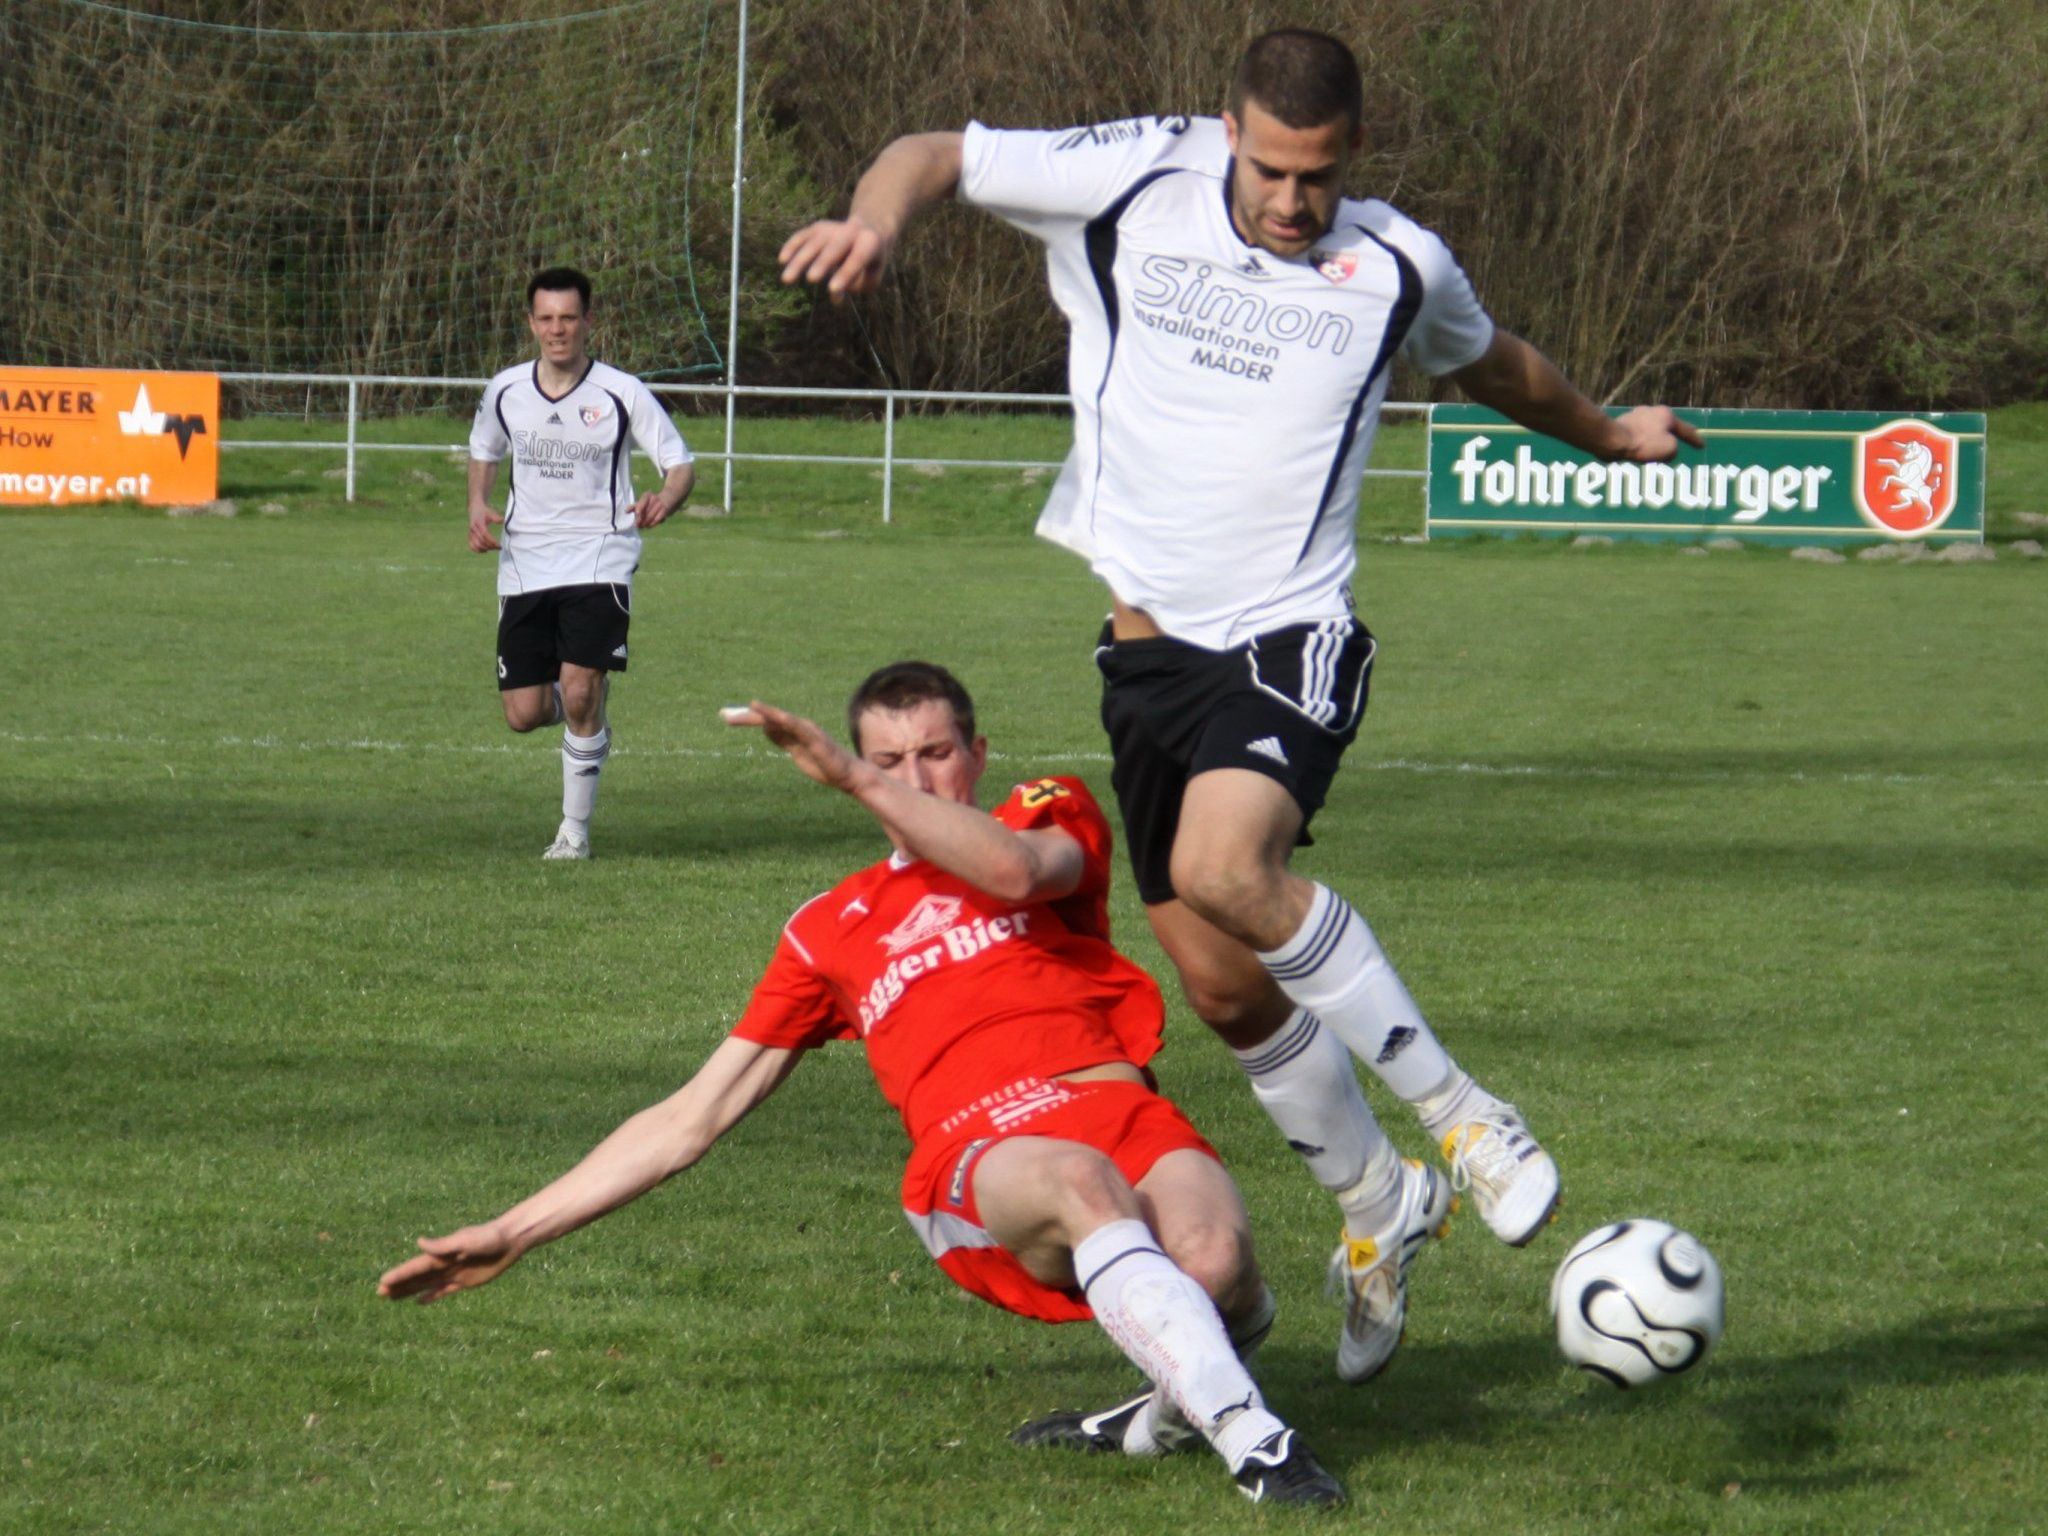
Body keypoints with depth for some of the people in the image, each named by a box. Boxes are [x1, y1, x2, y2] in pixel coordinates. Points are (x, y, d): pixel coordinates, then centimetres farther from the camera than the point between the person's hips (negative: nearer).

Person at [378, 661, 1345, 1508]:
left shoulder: (1051, 814, 22)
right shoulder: (831, 933, 27)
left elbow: (1019, 871, -7)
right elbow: (692, 1119, 29)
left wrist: (852, 780, -6)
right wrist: (513, 1235, 25)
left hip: (1118, 1105, 0)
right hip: (978, 1156, 0)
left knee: (1211, 1257, -36)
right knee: (1080, 1180, -39)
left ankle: (1168, 1415, -5)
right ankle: (1251, 1441, -45)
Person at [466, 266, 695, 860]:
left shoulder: (621, 393, -5)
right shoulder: (505, 391, 5)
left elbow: (681, 465, -2)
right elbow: (483, 453, 24)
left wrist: (663, 500, -25)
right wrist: (478, 506, 4)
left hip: (600, 561, -3)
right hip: (525, 564, 4)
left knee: (580, 693, -19)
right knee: (524, 714, -2)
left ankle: (576, 829, -2)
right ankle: (588, 721, 35)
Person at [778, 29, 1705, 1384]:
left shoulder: (1398, 267, 1)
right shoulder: (1133, 184, -2)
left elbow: (1488, 359, 24)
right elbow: (938, 157, 3)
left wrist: (1606, 433, 38)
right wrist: (879, 218, -20)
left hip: (1292, 638, -3)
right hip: (1150, 648, 3)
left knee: (1226, 867, -32)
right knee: (1226, 990, 5)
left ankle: (1465, 1118, -20)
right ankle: (1379, 1209, 27)